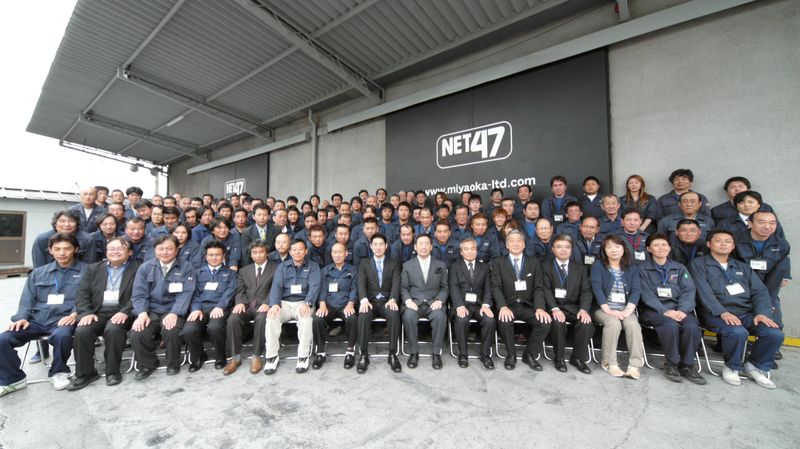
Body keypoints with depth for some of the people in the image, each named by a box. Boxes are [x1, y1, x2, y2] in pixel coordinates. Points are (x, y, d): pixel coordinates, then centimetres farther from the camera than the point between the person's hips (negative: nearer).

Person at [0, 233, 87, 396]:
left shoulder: (85, 271, 5)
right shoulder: (38, 272, 21)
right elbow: (27, 299, 16)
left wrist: (75, 314, -19)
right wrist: (22, 317, -2)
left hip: (63, 320, -5)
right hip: (37, 320, 5)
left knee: (62, 335, -35)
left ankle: (58, 372, -7)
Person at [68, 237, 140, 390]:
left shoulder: (138, 268, 4)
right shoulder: (93, 268, 18)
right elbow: (82, 293, 9)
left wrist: (125, 312, -20)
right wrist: (87, 313, -8)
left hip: (121, 312, -4)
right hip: (97, 311, 4)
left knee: (113, 329, -31)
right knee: (82, 331, -25)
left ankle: (113, 370, -11)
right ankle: (85, 372, -4)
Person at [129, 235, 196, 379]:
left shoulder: (186, 267, 0)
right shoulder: (145, 268, 9)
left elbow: (185, 294, -8)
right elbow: (139, 294, 3)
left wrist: (174, 313, -23)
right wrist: (142, 313, -15)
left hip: (174, 311, -3)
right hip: (151, 311, 3)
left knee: (171, 332, -30)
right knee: (137, 334, -23)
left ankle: (173, 364, 0)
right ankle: (147, 364, 8)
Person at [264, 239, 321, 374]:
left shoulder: (313, 266, 8)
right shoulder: (282, 267, 14)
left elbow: (314, 287, -7)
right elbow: (276, 286, 1)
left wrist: (307, 303, -26)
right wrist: (275, 304, -19)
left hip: (303, 302, -2)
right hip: (284, 302, 2)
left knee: (306, 318, -34)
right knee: (271, 317, -28)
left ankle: (303, 356, -18)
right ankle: (272, 356, -12)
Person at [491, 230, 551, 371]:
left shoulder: (533, 263, 11)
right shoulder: (498, 263, 6)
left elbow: (538, 288, 3)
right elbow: (496, 287, -4)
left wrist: (539, 308, -15)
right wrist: (503, 306, -22)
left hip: (527, 306, 2)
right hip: (508, 305, -2)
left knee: (545, 321, -24)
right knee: (504, 321, -32)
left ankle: (530, 354, 1)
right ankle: (511, 355, -2)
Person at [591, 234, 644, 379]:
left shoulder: (631, 267, 11)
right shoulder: (598, 266, 3)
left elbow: (636, 290, 1)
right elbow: (597, 289, -7)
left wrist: (628, 310, -15)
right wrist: (608, 310, -18)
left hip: (625, 309, 2)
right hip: (604, 308, -2)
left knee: (633, 324, -28)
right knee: (614, 323, -30)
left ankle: (635, 365, -22)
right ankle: (609, 362, -19)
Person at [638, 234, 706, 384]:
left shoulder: (679, 268, 17)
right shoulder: (643, 268, 5)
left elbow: (688, 291, 4)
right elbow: (647, 294, -5)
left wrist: (682, 310, -14)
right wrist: (665, 311, -20)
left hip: (678, 308, 3)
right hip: (654, 310, -3)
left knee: (692, 326, -28)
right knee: (671, 325, -33)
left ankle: (687, 365, -8)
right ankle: (671, 364, -14)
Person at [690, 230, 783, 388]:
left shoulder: (743, 267, 20)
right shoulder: (699, 264, 2)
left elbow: (760, 291, 10)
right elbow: (704, 292, -9)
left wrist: (762, 313, -8)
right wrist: (723, 312, -21)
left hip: (747, 312, 6)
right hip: (716, 313, -5)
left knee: (775, 334, -20)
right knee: (737, 332, -32)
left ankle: (756, 366, 8)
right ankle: (731, 367, -4)